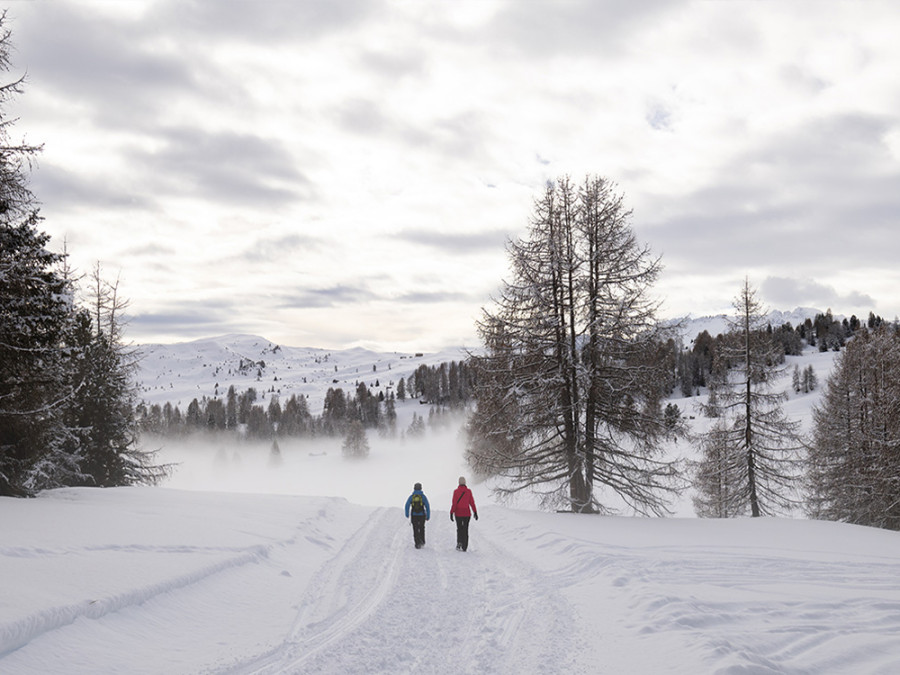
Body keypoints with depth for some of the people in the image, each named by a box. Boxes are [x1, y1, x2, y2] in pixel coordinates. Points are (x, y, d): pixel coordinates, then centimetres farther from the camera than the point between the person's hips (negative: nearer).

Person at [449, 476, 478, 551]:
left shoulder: (456, 491, -8)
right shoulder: (468, 491, -4)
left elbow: (454, 503, -9)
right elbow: (472, 503, -1)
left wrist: (451, 513, -4)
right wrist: (475, 512, 6)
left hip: (458, 513, -1)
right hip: (467, 513, 1)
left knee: (459, 529, 13)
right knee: (465, 529, 8)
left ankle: (459, 542, -7)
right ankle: (464, 547, 6)